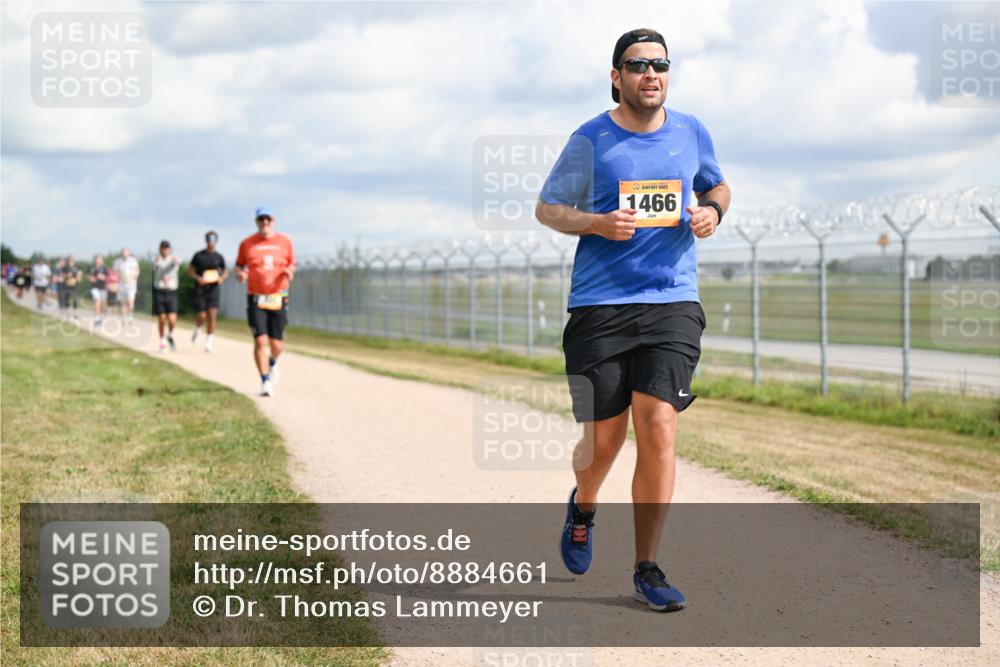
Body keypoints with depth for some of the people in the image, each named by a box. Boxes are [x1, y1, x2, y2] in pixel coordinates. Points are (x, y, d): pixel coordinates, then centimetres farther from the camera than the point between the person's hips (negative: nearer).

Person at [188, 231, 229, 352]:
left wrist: (222, 277, -5)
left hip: (213, 289, 2)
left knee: (212, 316, -9)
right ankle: (197, 330, 29)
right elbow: (190, 270, 5)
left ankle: (208, 343, -3)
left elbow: (225, 271, 18)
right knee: (202, 317, -7)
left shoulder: (218, 257, 7)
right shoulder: (199, 255, 0)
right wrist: (198, 278, -14)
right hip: (200, 289, -2)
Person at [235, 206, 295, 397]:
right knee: (260, 341, -12)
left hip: (278, 299, 1)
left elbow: (291, 264, 16)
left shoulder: (284, 242, 6)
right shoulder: (247, 243, 3)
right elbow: (239, 265, 13)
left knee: (276, 345, 3)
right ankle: (265, 381, -3)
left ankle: (272, 364, 38)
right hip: (256, 299, -1)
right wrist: (240, 274, -9)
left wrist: (290, 272, -6)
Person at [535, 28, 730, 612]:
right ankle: (584, 507, 39)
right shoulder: (591, 140, 1)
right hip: (600, 306, -1)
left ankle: (647, 569, -2)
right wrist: (597, 223, -12)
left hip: (673, 304, 1)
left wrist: (712, 210, 3)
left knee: (658, 428, -12)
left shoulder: (691, 133, 9)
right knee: (604, 439, 1)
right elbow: (547, 208, 7)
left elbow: (717, 187, 26)